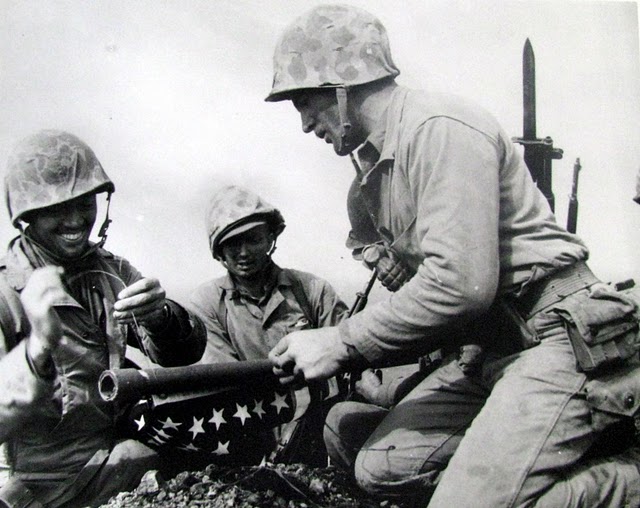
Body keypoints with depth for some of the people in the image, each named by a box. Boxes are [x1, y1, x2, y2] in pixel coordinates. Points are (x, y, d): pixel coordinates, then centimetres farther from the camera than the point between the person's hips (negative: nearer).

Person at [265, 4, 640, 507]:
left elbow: (460, 282, -25)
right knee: (380, 463, 1)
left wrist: (341, 344, -18)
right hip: (486, 351, 10)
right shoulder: (375, 170, 14)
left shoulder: (441, 128, -15)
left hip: (559, 337, -9)